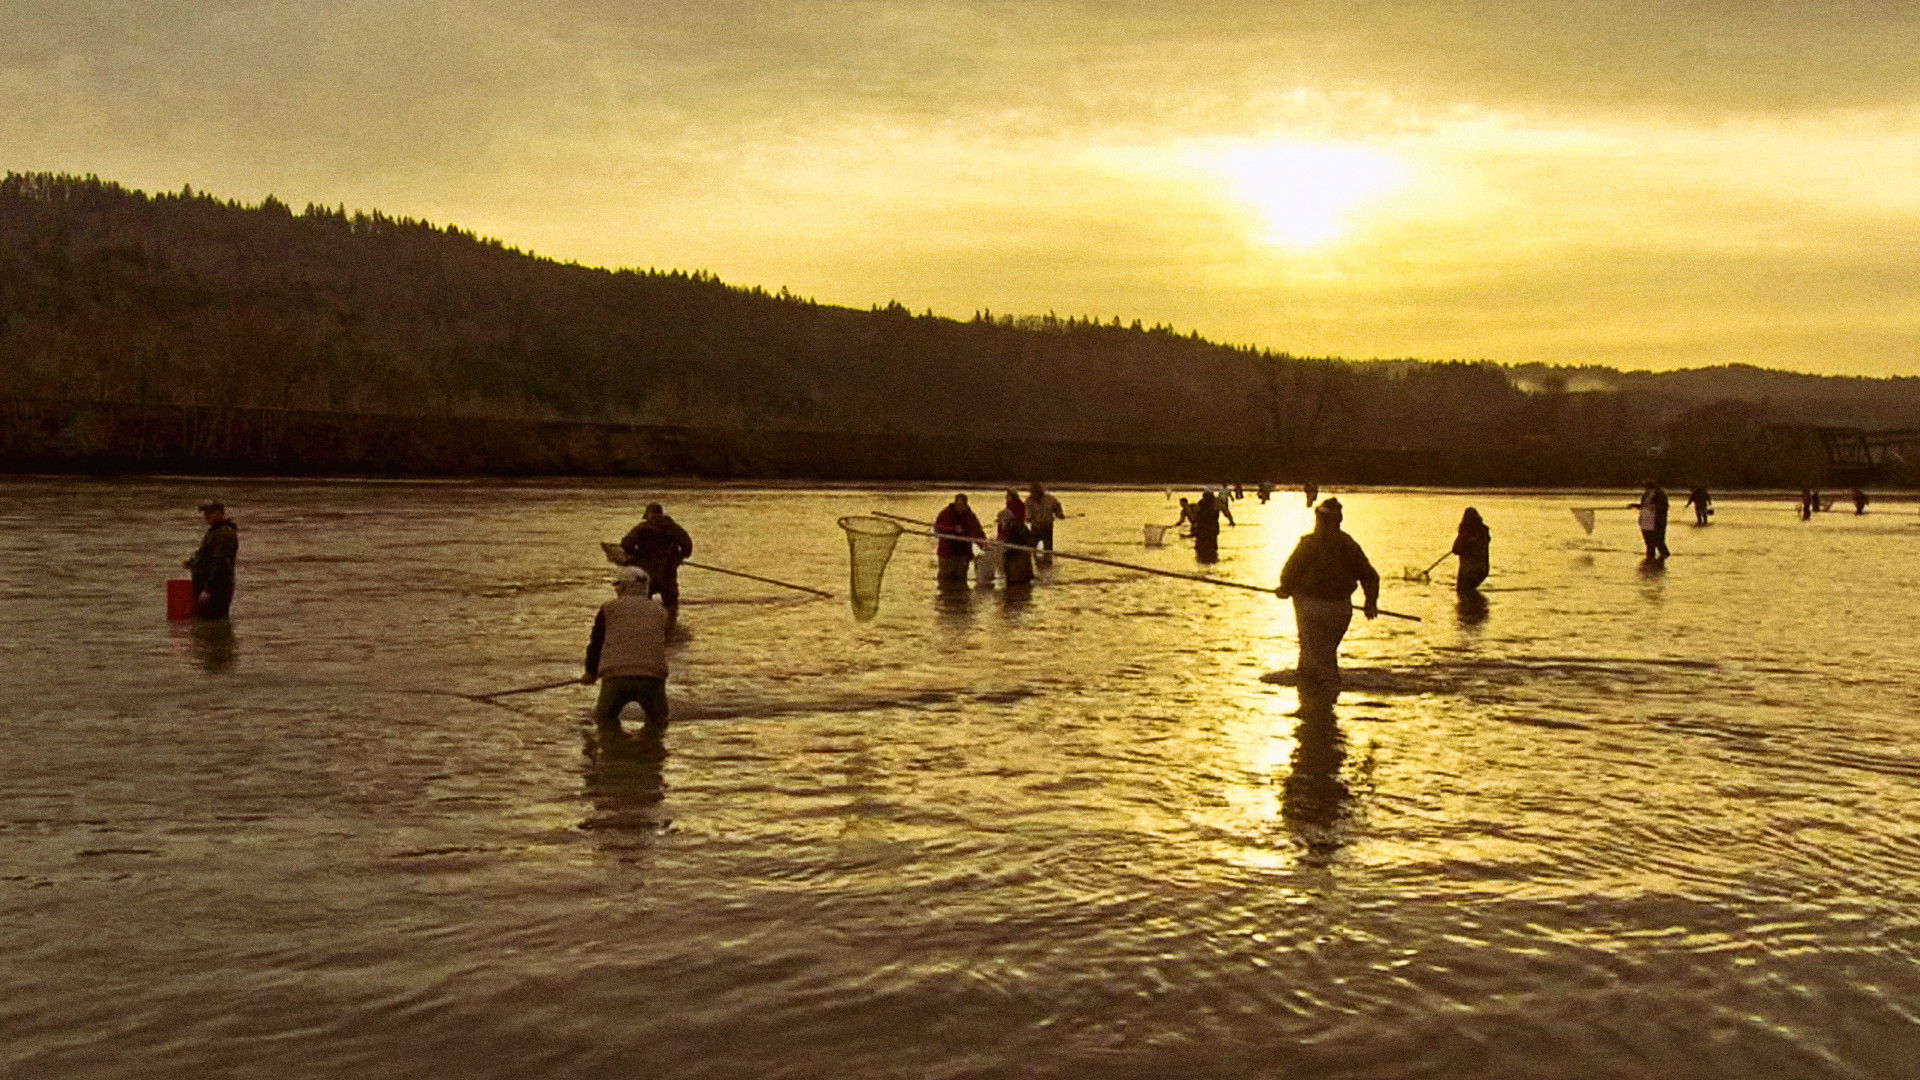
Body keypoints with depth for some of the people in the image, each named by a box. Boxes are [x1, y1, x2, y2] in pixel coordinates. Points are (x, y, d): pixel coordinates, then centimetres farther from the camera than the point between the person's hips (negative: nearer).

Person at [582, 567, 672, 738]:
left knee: (604, 717, 23)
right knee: (658, 720, 24)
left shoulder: (609, 608, 13)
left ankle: (613, 731, -10)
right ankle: (650, 732, -9)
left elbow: (595, 643, 20)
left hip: (615, 676, -1)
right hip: (652, 676, 1)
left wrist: (591, 673, 38)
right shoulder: (661, 611, 20)